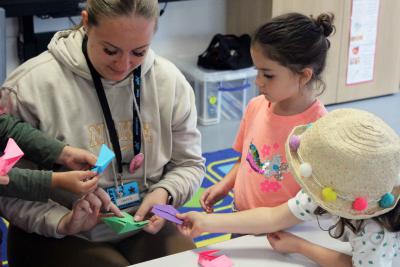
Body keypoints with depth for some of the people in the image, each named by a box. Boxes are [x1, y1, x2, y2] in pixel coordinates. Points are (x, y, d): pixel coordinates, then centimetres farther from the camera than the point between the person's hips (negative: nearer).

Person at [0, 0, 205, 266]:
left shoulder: (170, 81, -5)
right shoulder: (29, 87, -16)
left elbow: (189, 164, 6)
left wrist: (164, 193, -14)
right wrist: (60, 222, -27)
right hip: (59, 238, -2)